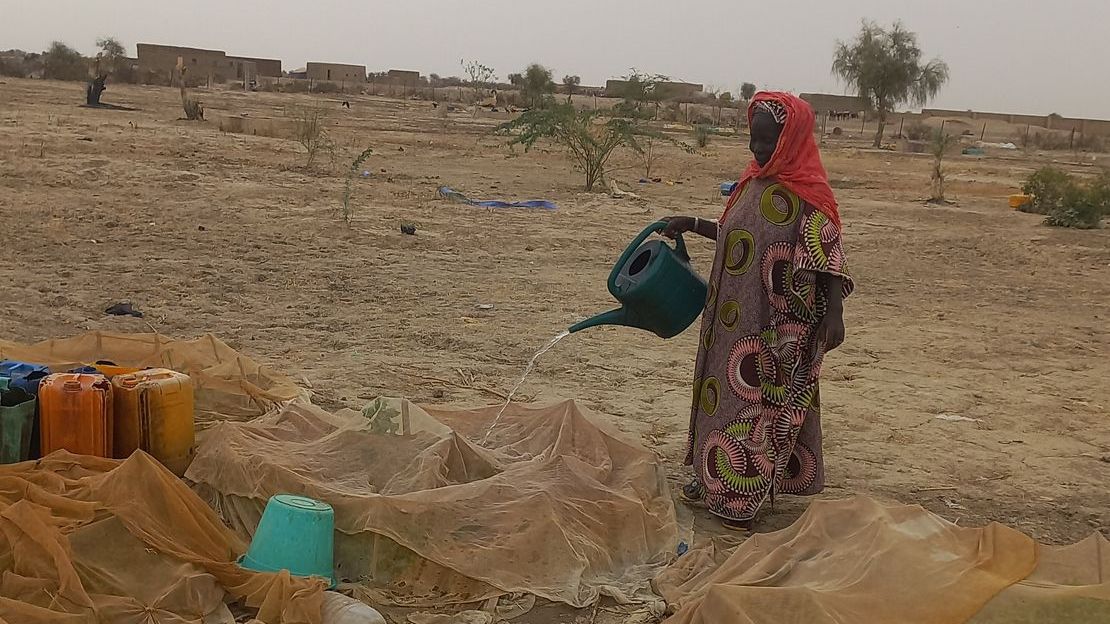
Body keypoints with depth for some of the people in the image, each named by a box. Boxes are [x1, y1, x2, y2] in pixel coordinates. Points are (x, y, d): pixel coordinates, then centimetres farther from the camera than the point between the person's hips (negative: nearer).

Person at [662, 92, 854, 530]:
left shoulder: (806, 193, -17)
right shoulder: (754, 181, 7)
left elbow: (828, 256, -21)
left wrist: (833, 313, -28)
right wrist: (693, 225, 15)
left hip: (775, 326, -8)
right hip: (733, 320, 8)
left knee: (760, 401, 2)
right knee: (725, 392, 17)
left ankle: (742, 495, 12)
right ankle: (717, 476, 31)